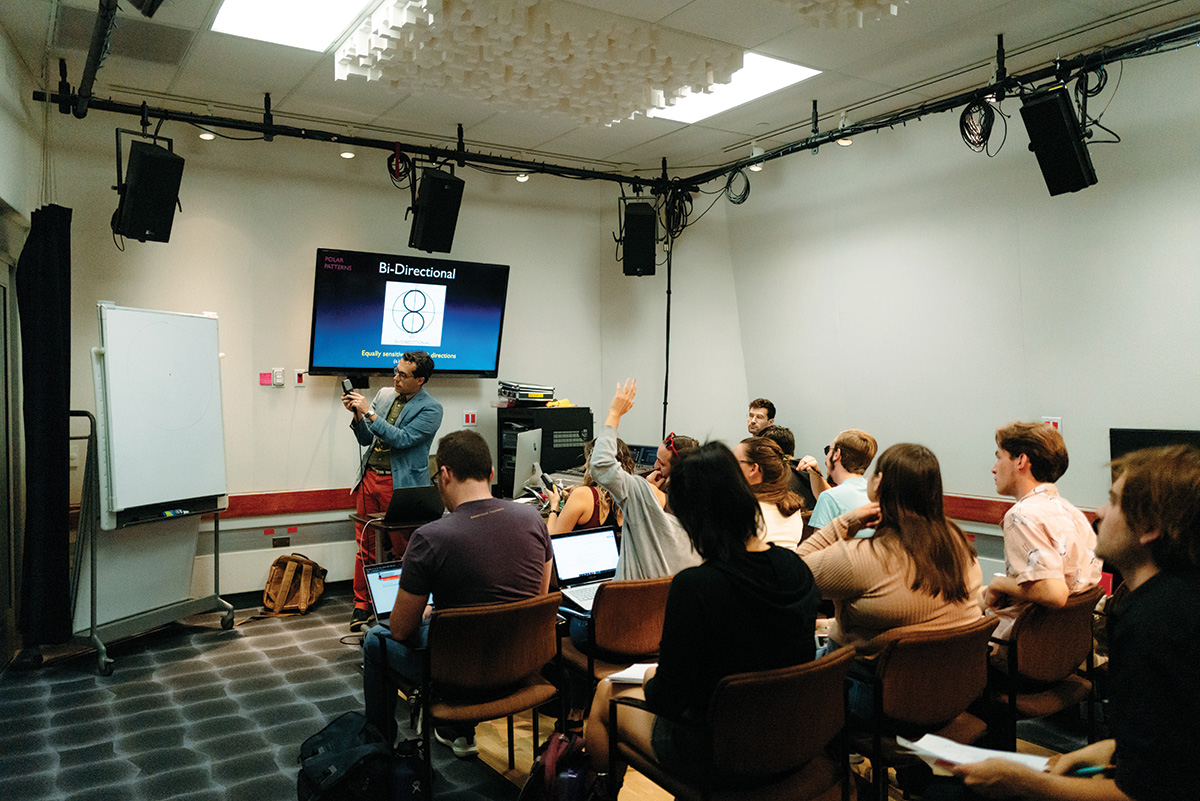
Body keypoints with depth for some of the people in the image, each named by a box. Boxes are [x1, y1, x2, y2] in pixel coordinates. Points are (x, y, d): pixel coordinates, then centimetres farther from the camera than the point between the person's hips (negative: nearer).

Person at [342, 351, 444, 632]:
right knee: (365, 546, 10)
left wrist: (370, 412, -20)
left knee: (403, 550, 3)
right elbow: (366, 439, 13)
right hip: (369, 479, 6)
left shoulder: (431, 409, -9)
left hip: (400, 485, -5)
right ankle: (362, 604, 22)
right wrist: (358, 415, -6)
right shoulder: (384, 395, 11)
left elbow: (401, 439, -19)